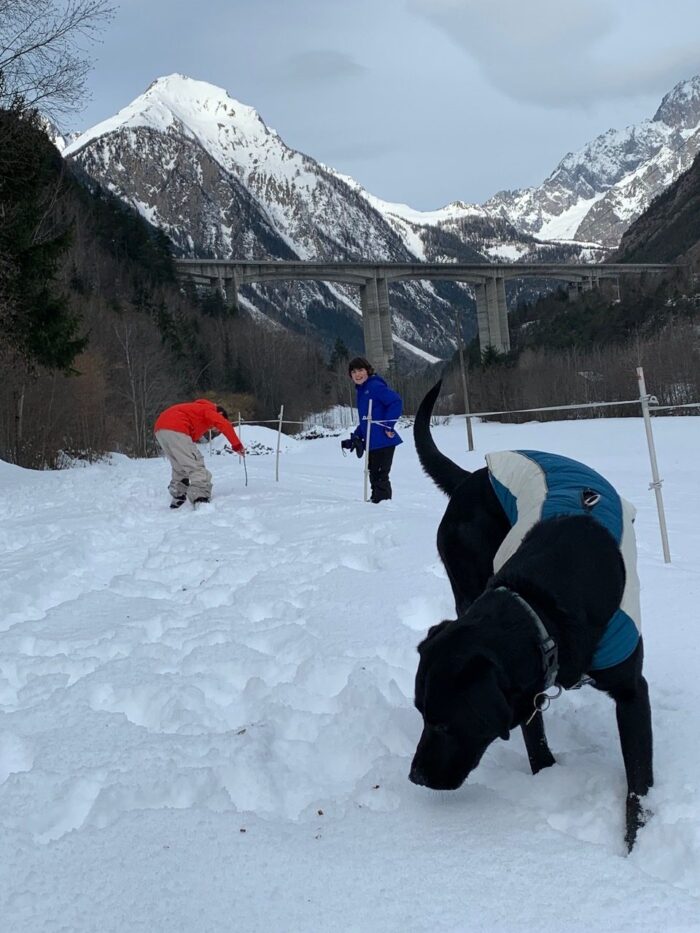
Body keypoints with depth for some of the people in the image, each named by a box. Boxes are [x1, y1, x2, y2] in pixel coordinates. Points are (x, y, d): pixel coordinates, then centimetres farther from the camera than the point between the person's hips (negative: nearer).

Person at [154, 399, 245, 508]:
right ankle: (200, 498, -23)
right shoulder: (209, 409, 10)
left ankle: (178, 499, 24)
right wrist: (237, 446, -4)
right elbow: (225, 425, -9)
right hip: (175, 430, -9)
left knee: (180, 467, 22)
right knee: (196, 465, -10)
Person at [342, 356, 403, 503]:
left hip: (383, 441, -9)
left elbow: (396, 401, -22)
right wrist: (355, 437, 16)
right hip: (371, 443, 9)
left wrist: (388, 426, -20)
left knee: (380, 477, -7)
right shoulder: (361, 391, 17)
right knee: (374, 476, 15)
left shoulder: (375, 386, -12)